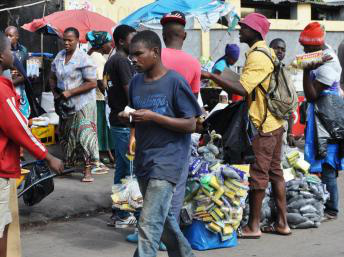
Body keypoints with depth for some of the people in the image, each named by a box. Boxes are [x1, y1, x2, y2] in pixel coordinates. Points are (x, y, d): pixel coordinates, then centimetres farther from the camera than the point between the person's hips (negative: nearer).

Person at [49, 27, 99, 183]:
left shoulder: (83, 59, -13)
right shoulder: (59, 56, 5)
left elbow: (92, 83, -17)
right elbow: (52, 77, 19)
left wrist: (70, 92, -18)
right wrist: (55, 93, 1)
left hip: (82, 104, -6)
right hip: (65, 105, 7)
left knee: (84, 135, -11)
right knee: (65, 135, 15)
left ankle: (87, 170, -7)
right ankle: (69, 164, 30)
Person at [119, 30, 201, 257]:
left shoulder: (175, 82, -12)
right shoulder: (136, 82, 7)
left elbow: (191, 125, -12)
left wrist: (153, 117, -20)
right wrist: (127, 117, -3)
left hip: (168, 159, -7)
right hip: (143, 159, 7)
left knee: (149, 224, -13)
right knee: (163, 217, 19)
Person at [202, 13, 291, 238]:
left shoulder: (257, 56, -16)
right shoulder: (267, 53, 15)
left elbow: (242, 89, -27)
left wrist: (211, 76, -26)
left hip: (262, 126, -10)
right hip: (274, 122, 10)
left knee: (257, 175, -3)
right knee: (274, 171, 12)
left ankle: (253, 226, 4)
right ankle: (282, 223, 17)